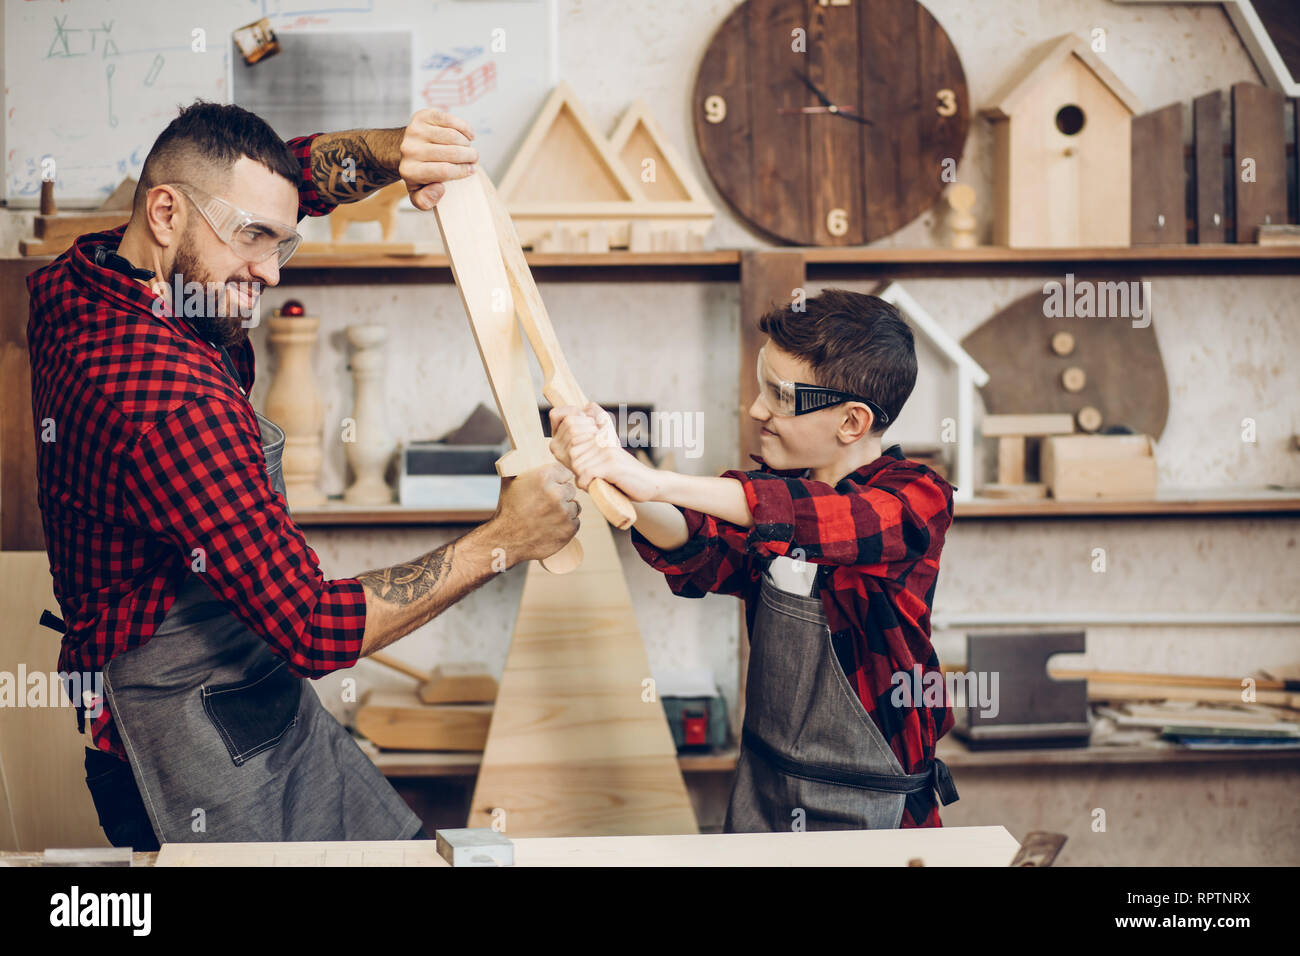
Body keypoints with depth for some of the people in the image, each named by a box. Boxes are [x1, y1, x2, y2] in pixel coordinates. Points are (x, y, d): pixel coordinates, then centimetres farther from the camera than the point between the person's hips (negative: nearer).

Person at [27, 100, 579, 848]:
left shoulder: (80, 284, 0)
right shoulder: (170, 405, -30)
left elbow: (296, 171, 12)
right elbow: (318, 630, -29)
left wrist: (389, 153, -11)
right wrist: (503, 542, -21)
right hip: (205, 768, -10)